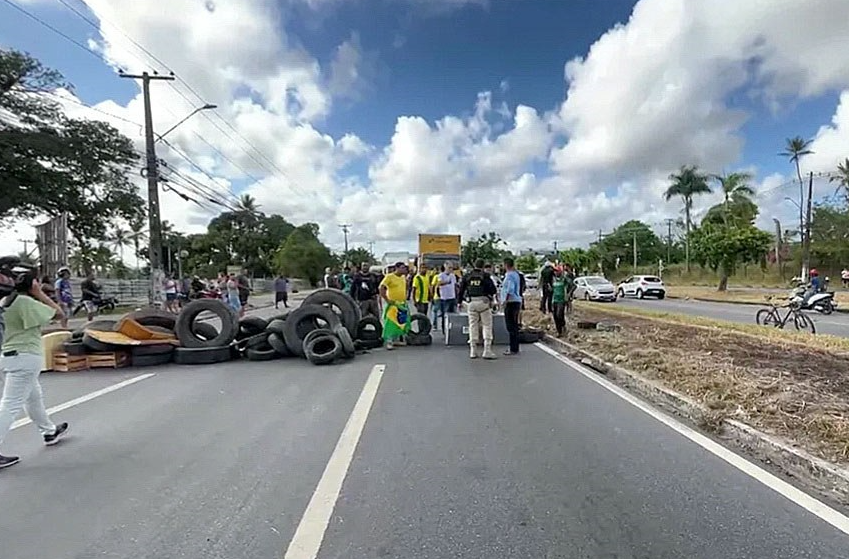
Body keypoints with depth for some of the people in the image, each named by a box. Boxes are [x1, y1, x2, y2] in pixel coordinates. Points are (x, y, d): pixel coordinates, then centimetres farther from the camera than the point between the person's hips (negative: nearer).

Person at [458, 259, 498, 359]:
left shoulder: (467, 276, 7)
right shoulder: (485, 276, -2)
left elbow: (461, 290, 9)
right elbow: (493, 289, -7)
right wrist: (495, 294, 14)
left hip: (471, 302, 3)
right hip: (483, 302, -3)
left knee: (473, 326, 10)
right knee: (487, 326, 5)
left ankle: (473, 351, 11)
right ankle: (487, 351, 1)